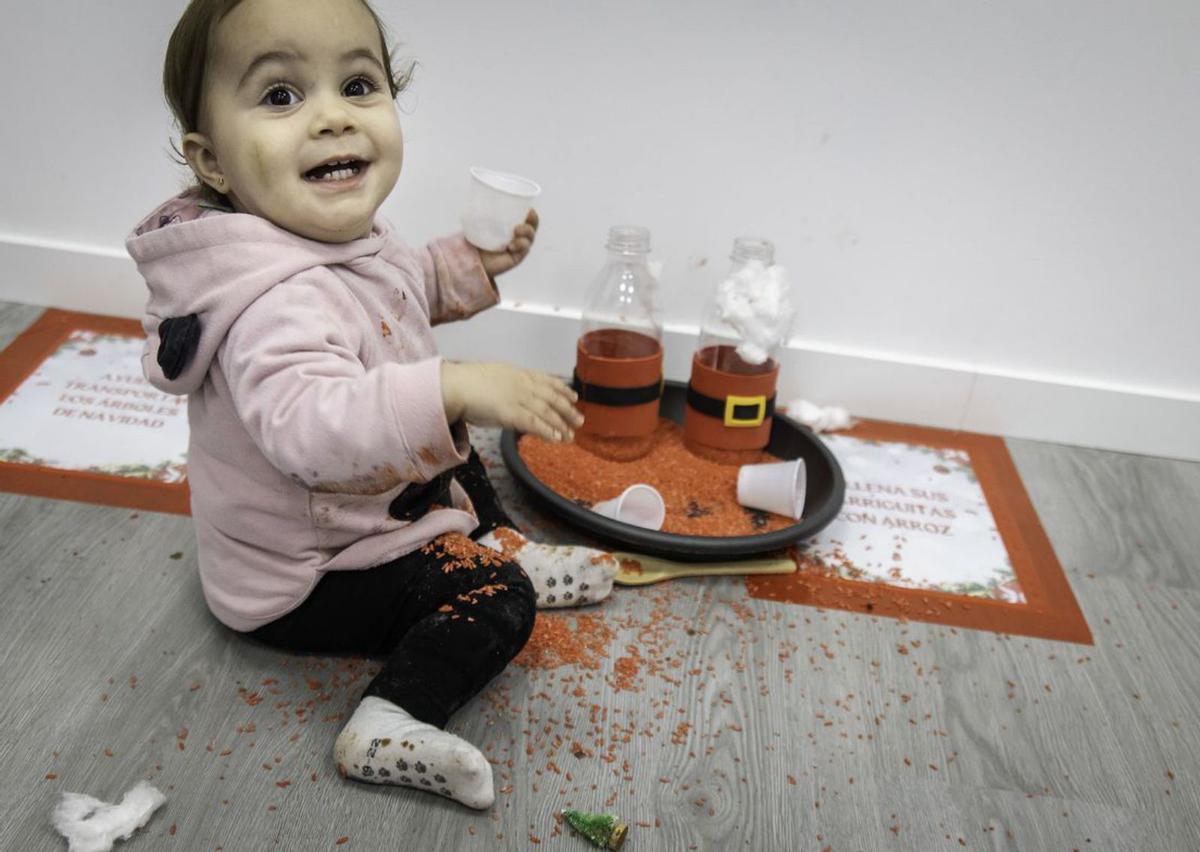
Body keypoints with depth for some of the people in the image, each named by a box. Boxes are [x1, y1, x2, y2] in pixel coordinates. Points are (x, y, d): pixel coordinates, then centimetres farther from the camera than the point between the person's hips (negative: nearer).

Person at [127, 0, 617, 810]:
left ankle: (505, 546, 34)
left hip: (377, 493, 10)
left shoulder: (343, 237, -6)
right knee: (492, 601, -15)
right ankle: (392, 728, -14)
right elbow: (305, 424, -52)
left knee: (456, 457, 26)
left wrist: (467, 265, -1)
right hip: (306, 579, -10)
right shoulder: (277, 302, -37)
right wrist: (451, 389, -59)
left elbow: (403, 291, 14)